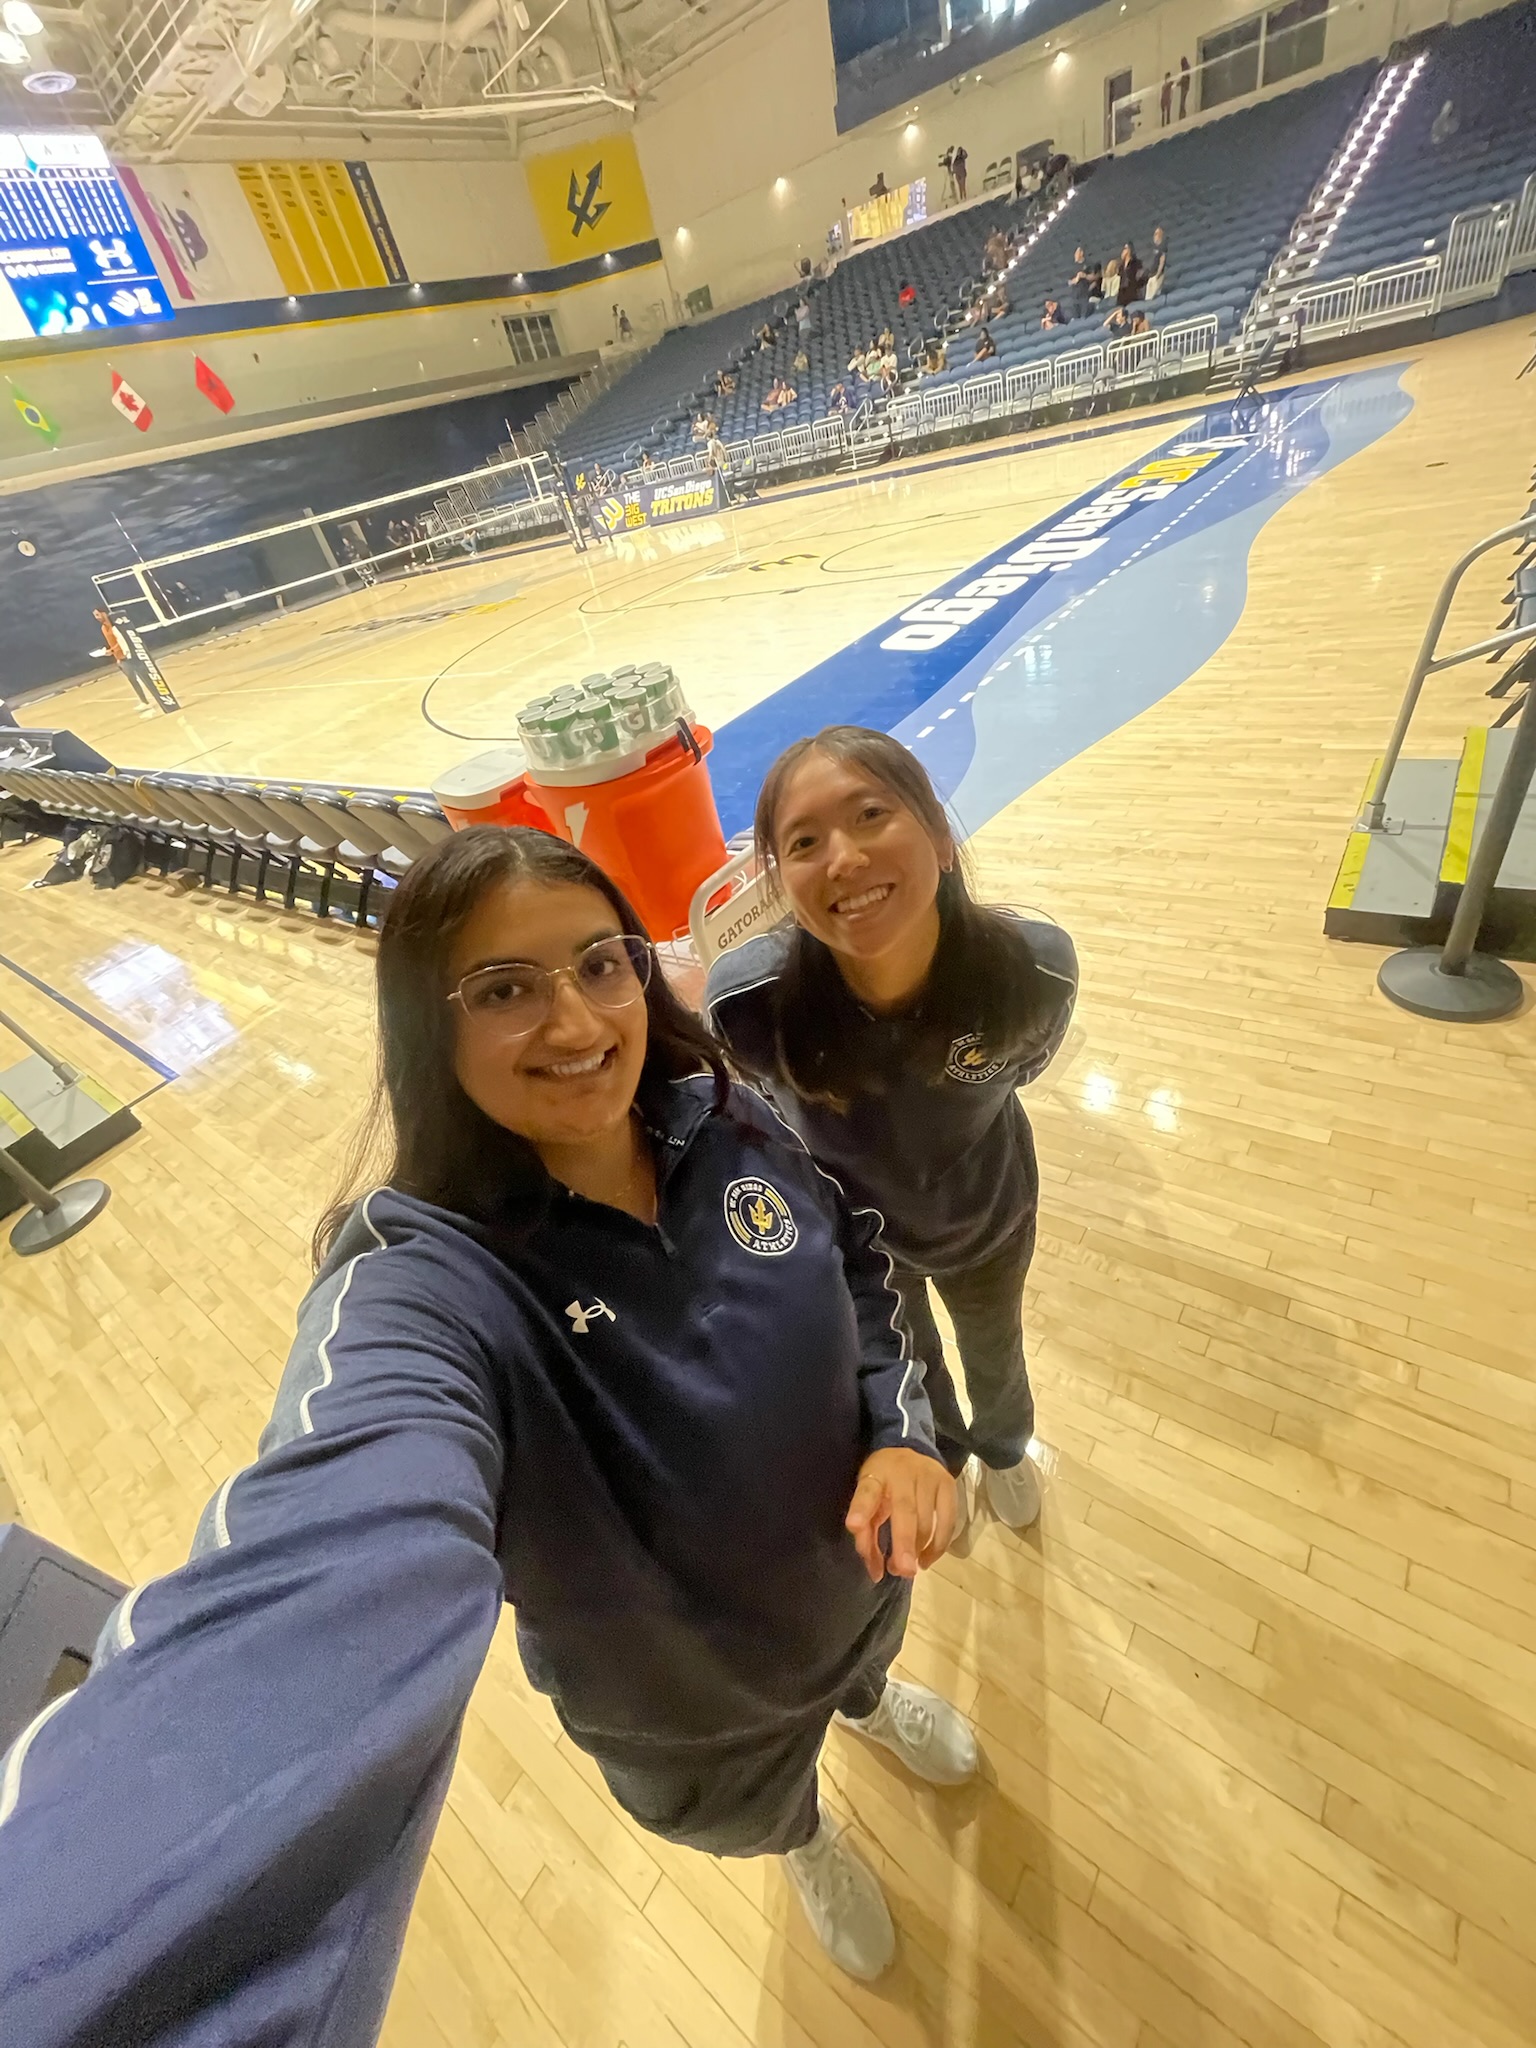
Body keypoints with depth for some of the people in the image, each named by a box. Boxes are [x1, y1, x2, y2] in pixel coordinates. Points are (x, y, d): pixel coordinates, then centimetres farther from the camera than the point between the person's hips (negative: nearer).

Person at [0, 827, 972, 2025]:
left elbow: (859, 1264, -6)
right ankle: (804, 1840, 74)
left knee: (863, 1655, 40)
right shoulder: (423, 1289, -39)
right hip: (688, 1699, -3)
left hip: (853, 1566, 4)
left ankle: (868, 1695, 79)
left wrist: (900, 1427, -21)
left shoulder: (728, 1120, -23)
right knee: (753, 1817, 34)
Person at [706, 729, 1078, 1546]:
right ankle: (943, 1456, 69)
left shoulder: (1036, 967, -37)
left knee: (994, 1349, 32)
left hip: (987, 1217, 1)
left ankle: (1004, 1448, 71)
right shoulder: (746, 999, -39)